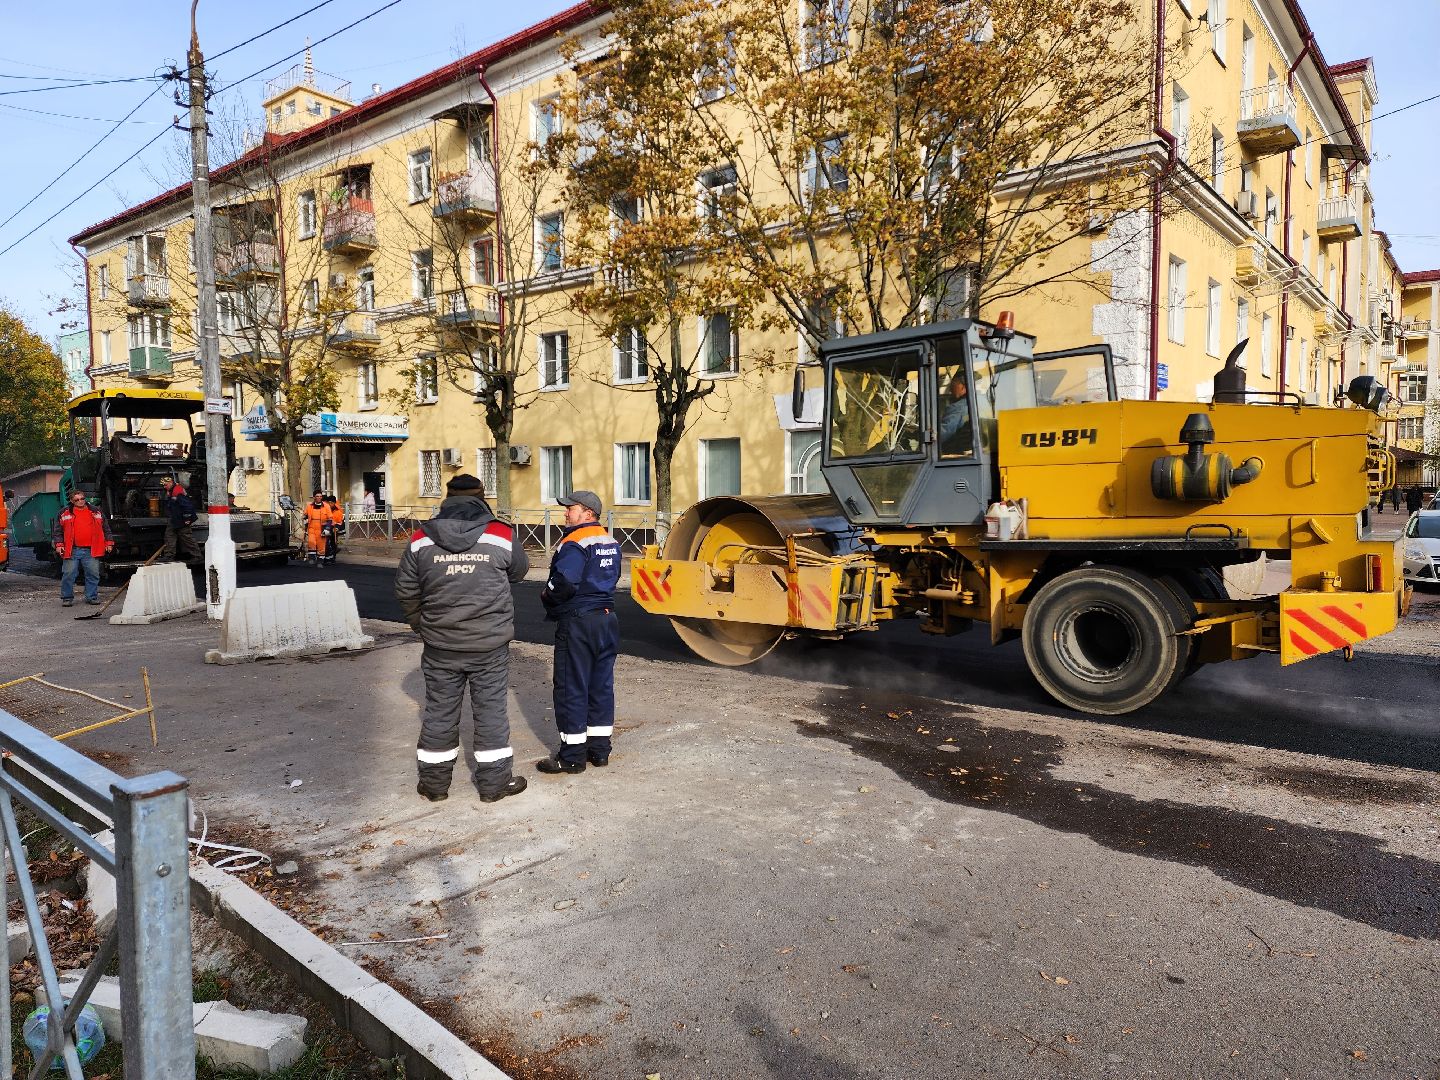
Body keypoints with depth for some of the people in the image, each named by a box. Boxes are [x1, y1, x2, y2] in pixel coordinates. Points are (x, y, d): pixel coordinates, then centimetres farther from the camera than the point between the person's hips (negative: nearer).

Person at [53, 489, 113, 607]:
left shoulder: (96, 512, 12)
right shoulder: (65, 513, 8)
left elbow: (106, 529, 16)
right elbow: (58, 531, 9)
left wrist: (109, 543, 9)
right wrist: (59, 544, -1)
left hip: (91, 551, 1)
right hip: (72, 551, -1)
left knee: (93, 574, 2)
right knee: (68, 574, -1)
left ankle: (92, 596, 12)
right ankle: (67, 597, 10)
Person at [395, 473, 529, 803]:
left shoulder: (421, 538, -2)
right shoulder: (501, 535, -8)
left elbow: (405, 590, 5)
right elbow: (519, 571, 10)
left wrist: (420, 624, 20)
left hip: (440, 644, 2)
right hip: (490, 643, -2)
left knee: (439, 710, 13)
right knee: (490, 709, 9)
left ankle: (434, 782, 26)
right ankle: (493, 782, 18)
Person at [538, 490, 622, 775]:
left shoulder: (574, 543, -16)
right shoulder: (610, 543, 12)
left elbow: (563, 583, -26)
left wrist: (546, 597, -7)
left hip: (578, 623, -8)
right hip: (607, 620, 9)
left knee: (571, 688, 0)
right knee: (601, 685, 13)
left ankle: (572, 756, 7)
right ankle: (599, 748, 21)